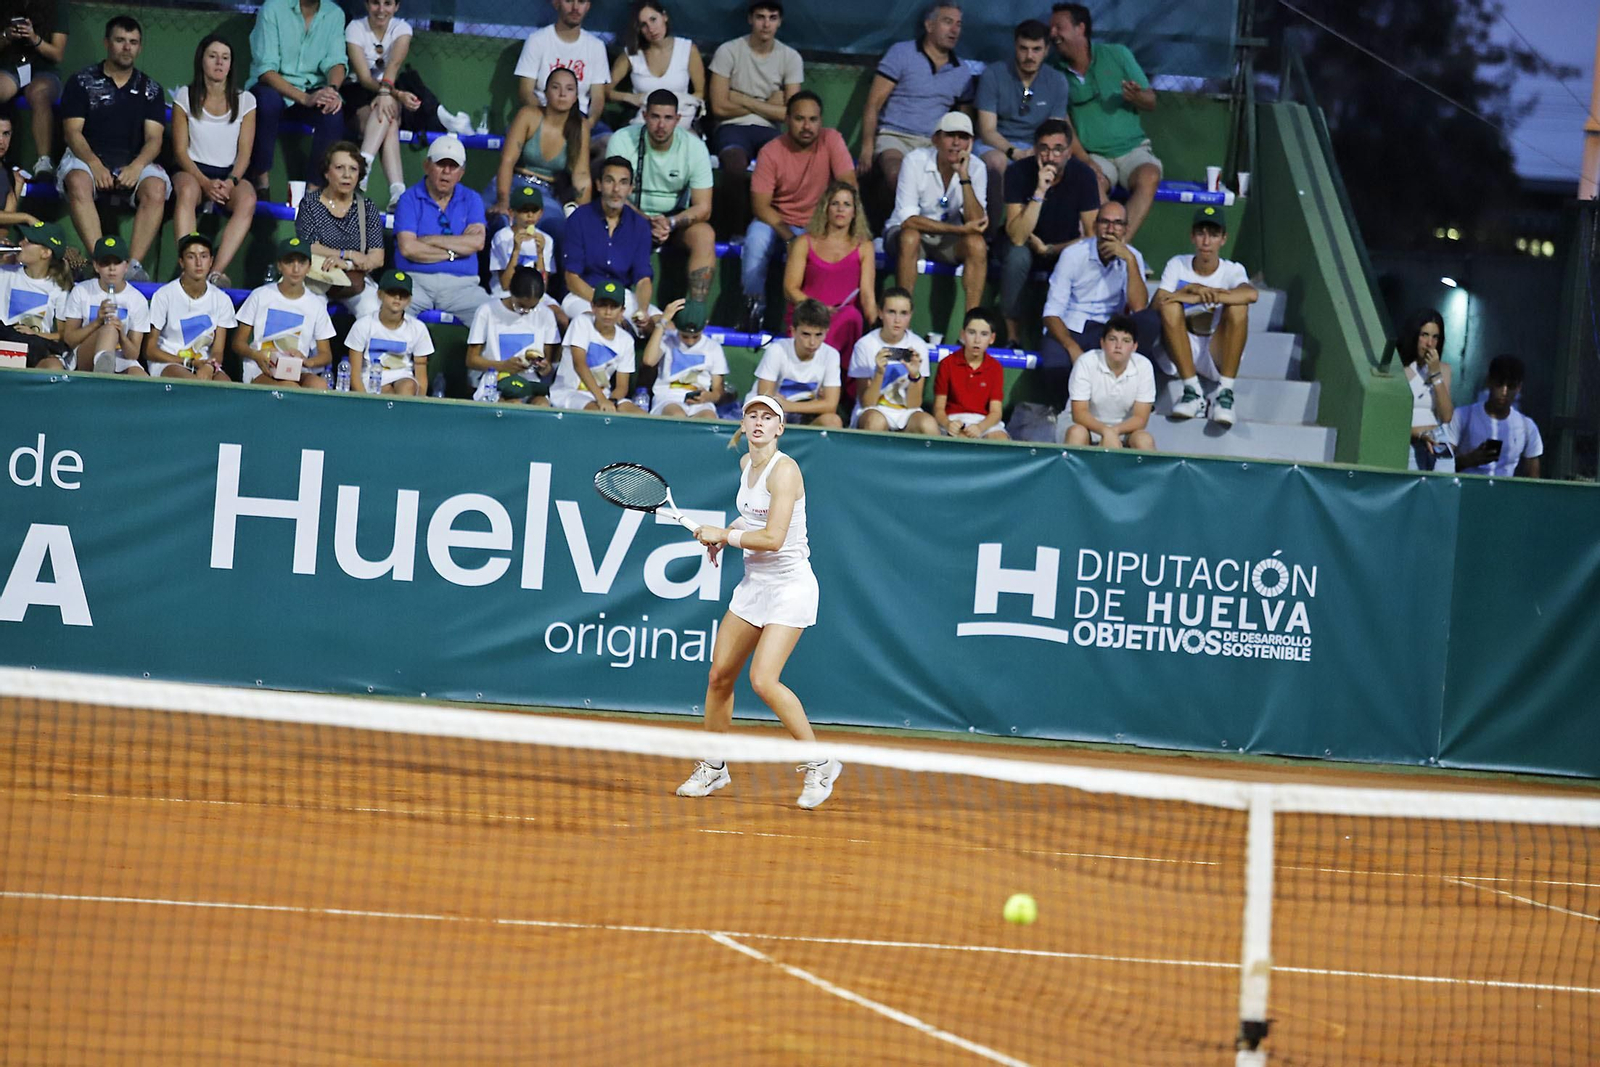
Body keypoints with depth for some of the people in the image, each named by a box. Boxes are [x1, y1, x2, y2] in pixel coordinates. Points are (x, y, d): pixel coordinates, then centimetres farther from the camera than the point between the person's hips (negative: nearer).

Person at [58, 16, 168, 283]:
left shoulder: (150, 88, 13)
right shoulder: (82, 82, 7)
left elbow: (153, 138, 3)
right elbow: (72, 132, -2)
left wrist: (137, 166, -19)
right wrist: (94, 164, -21)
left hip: (133, 163, 1)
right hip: (88, 159, -1)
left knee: (156, 187, -32)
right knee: (79, 183, -37)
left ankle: (134, 264, -39)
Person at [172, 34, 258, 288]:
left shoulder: (244, 101, 10)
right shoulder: (185, 97, 6)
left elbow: (244, 152, 5)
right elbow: (180, 151, 1)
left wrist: (231, 181, -16)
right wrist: (205, 182, -17)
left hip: (230, 174, 1)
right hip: (193, 171, -1)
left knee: (248, 200, -34)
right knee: (187, 190, -38)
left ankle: (217, 271, -45)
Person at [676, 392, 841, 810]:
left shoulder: (784, 469, -17)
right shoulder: (746, 463, 8)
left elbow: (773, 538, -24)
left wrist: (724, 534, -13)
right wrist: (727, 533, 12)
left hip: (789, 584, -8)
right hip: (754, 583, 8)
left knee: (764, 679, -20)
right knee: (719, 675, 7)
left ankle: (821, 764, -7)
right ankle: (714, 767, 23)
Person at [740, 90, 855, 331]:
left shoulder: (831, 140, -11)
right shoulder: (771, 151, -12)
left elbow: (849, 187, -13)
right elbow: (761, 205, -14)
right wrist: (789, 237, -26)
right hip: (779, 221, 0)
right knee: (756, 237, -32)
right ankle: (755, 304, -13)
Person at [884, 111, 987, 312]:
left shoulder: (976, 168, -11)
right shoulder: (916, 161, -18)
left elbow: (975, 222, -21)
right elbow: (907, 219, -24)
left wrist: (964, 176, -30)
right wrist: (960, 229, -27)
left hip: (949, 240, 2)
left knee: (977, 244, -28)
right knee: (910, 237, -36)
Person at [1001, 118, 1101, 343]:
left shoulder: (1083, 175, -17)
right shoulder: (1018, 172, -22)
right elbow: (1017, 237, -32)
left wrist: (1049, 249, -22)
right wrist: (1039, 192, -40)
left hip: (1064, 247, 1)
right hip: (1025, 246, -1)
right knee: (1017, 256, -35)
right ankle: (1013, 339, -21)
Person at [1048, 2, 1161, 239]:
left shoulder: (1117, 55, 1)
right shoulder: (1057, 72, 4)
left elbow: (1151, 102, 5)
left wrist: (1138, 98, -19)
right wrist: (1085, 161, -13)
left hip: (1133, 149, 0)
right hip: (1094, 155, 0)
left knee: (1148, 178, -33)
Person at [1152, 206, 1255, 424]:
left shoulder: (1233, 271, 0)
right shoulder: (1178, 265, 4)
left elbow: (1251, 294, -25)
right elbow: (1155, 306, -10)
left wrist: (1201, 297, -30)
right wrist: (1189, 292, -24)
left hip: (1219, 355, -1)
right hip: (1181, 355, 1)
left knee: (1237, 306, -24)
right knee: (1171, 306, -25)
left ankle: (1225, 391, -29)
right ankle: (1192, 392, -29)